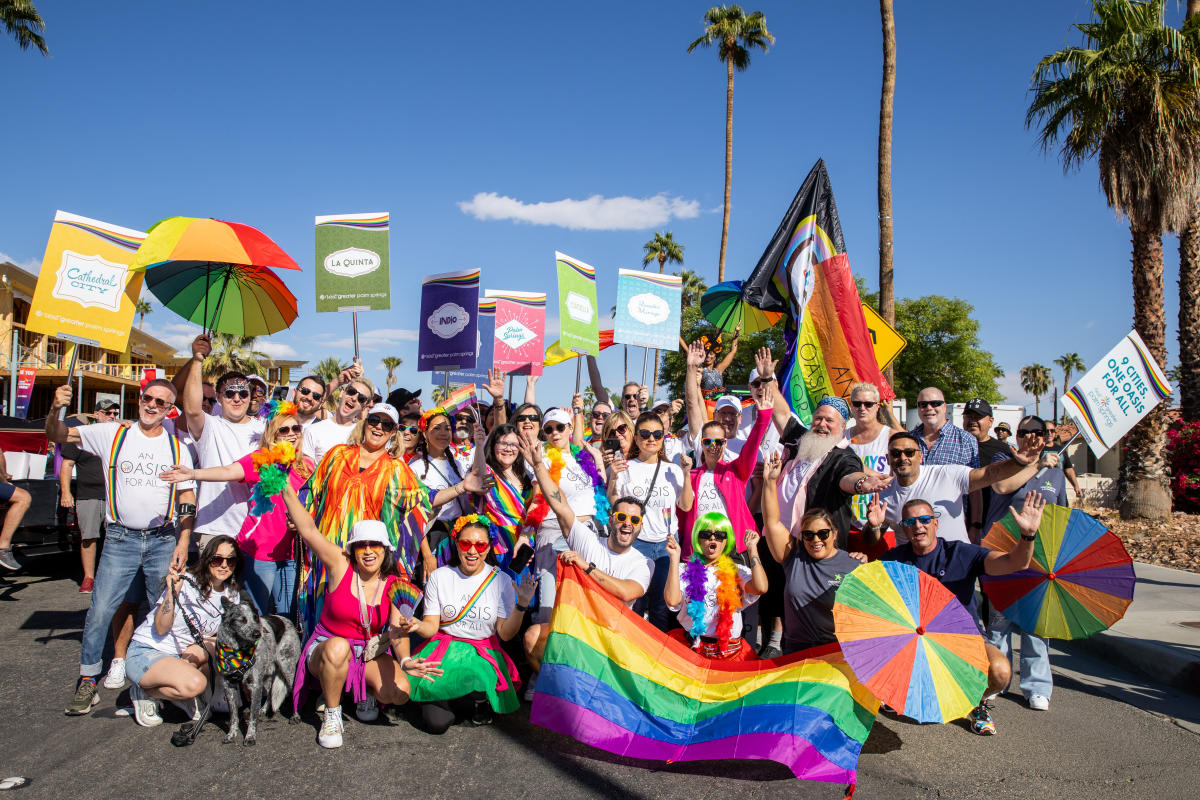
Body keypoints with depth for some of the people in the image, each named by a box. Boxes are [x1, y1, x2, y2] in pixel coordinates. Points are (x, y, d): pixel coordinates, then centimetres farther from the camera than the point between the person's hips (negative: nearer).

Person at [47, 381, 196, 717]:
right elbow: (56, 435, 2)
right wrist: (56, 408, -19)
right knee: (99, 611, -4)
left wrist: (183, 543, -1)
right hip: (120, 538, -1)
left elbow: (187, 500, 7)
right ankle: (87, 682, 10)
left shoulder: (177, 448, 7)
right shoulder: (112, 434, 4)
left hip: (164, 540, 1)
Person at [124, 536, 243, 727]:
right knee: (195, 684, -32)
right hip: (145, 654, -7)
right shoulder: (186, 583, -18)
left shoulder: (232, 595, 2)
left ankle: (183, 695, -2)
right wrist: (172, 591, -34)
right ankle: (144, 693, -4)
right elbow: (161, 629, -22)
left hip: (182, 655, 7)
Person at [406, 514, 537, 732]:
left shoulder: (501, 580, 0)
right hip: (445, 647, 0)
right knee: (437, 722, -21)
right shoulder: (439, 577, 1)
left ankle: (479, 701, 4)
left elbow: (505, 634, -3)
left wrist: (522, 604, -19)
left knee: (478, 680, -34)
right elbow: (431, 627, 0)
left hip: (484, 652, 0)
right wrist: (417, 626, -23)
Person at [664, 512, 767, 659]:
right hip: (690, 647, 0)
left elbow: (760, 587, -12)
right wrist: (675, 558, -9)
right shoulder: (686, 570, 8)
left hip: (730, 650, 0)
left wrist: (752, 548, -3)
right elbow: (672, 600, -11)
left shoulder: (738, 572, 10)